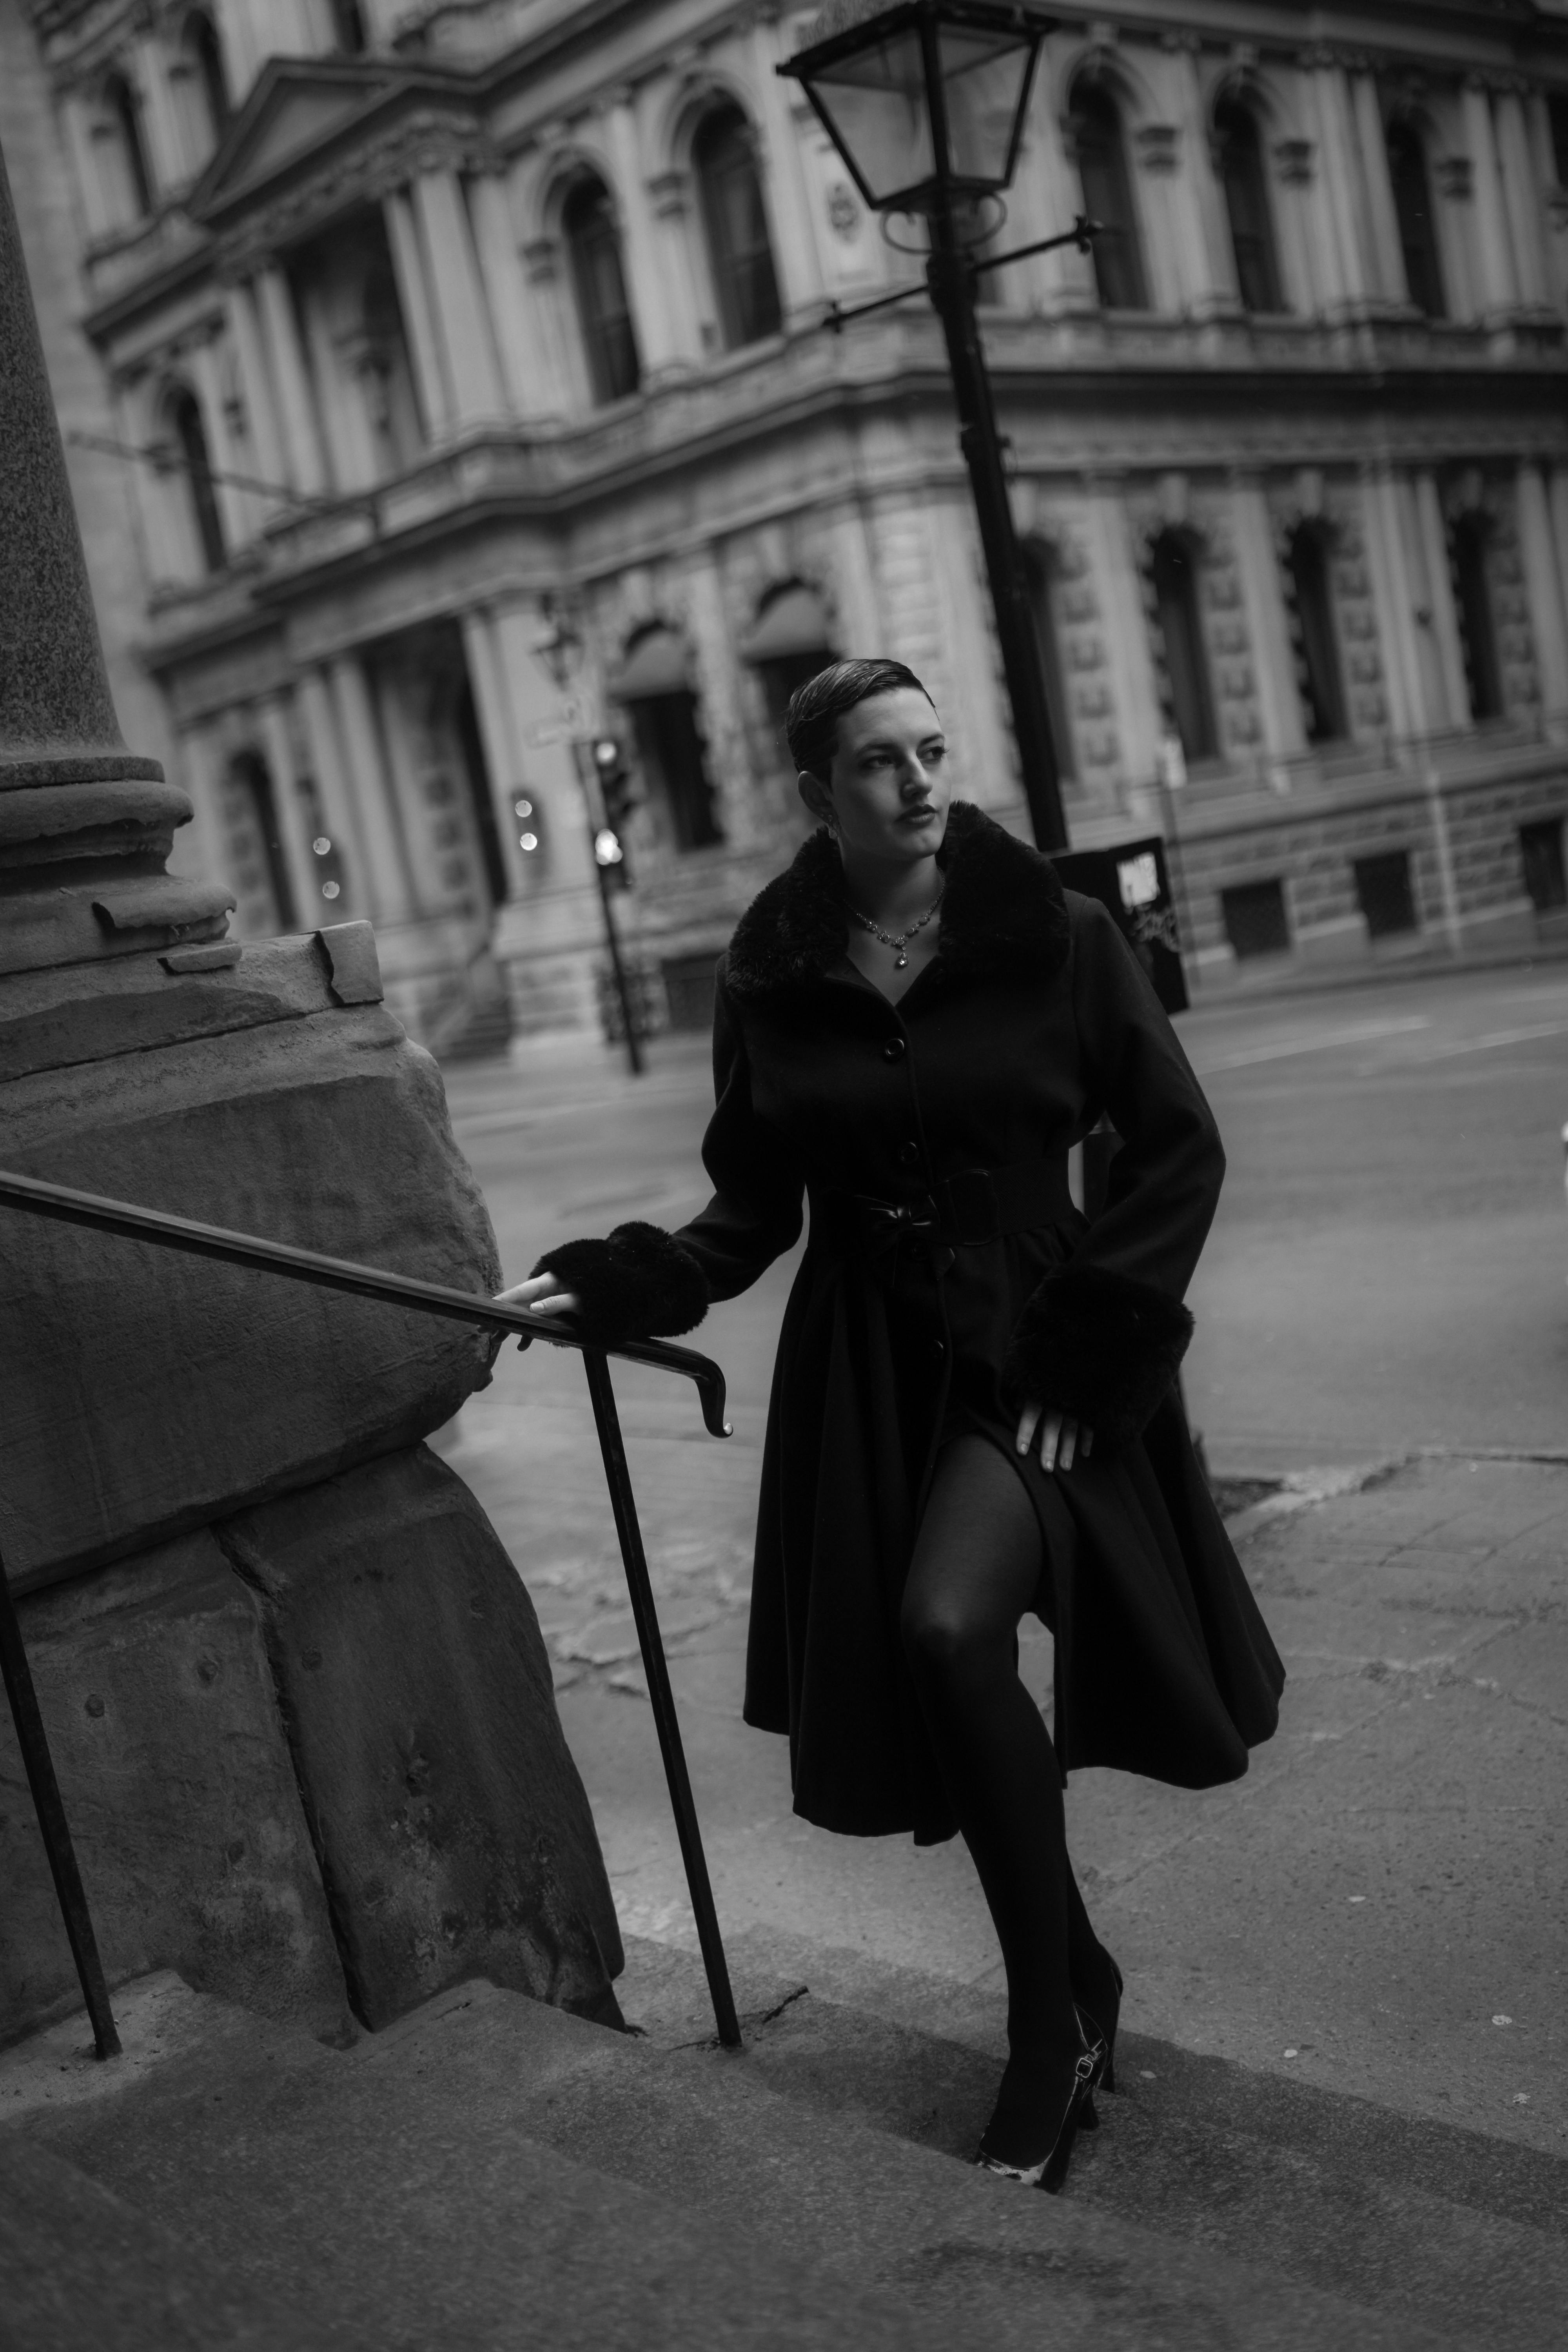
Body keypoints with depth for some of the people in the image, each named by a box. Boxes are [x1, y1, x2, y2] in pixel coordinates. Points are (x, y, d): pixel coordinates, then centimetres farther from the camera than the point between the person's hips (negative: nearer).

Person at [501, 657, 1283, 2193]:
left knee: (951, 1626, -26)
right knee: (929, 1676, 6)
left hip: (1030, 1360, -3)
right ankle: (1077, 2004, 32)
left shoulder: (1057, 940, -3)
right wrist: (618, 1285, -8)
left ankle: (1055, 2028, -6)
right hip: (864, 1383, 3)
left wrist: (1092, 1350, -9)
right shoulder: (769, 980, 3)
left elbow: (1178, 1151, -1)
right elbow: (751, 1211, 9)